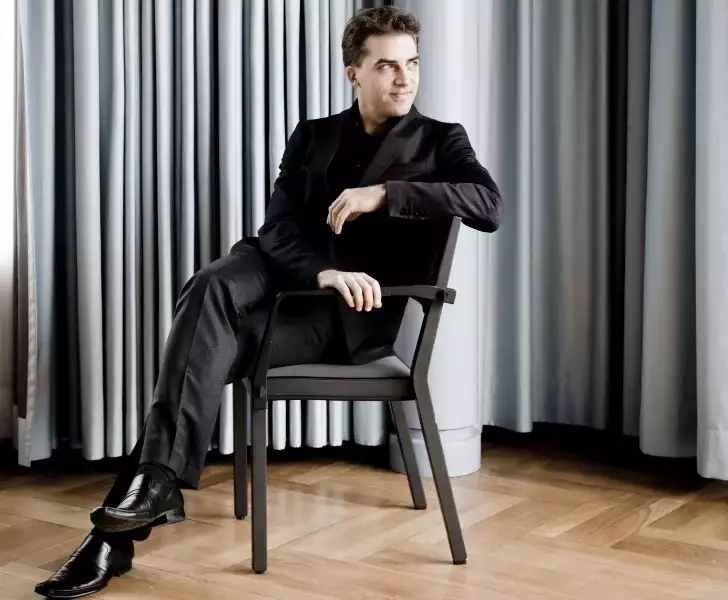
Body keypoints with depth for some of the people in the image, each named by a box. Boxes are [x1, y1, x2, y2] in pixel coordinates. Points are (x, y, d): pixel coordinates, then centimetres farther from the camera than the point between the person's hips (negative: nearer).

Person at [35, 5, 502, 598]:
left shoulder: (441, 140, 4)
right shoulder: (312, 136, 12)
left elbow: (489, 205, -16)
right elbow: (278, 229, -3)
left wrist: (383, 193, -23)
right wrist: (324, 271, -26)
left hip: (351, 311, -4)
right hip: (283, 271, 4)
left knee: (206, 345, -28)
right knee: (208, 290, -32)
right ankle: (154, 484, -32)